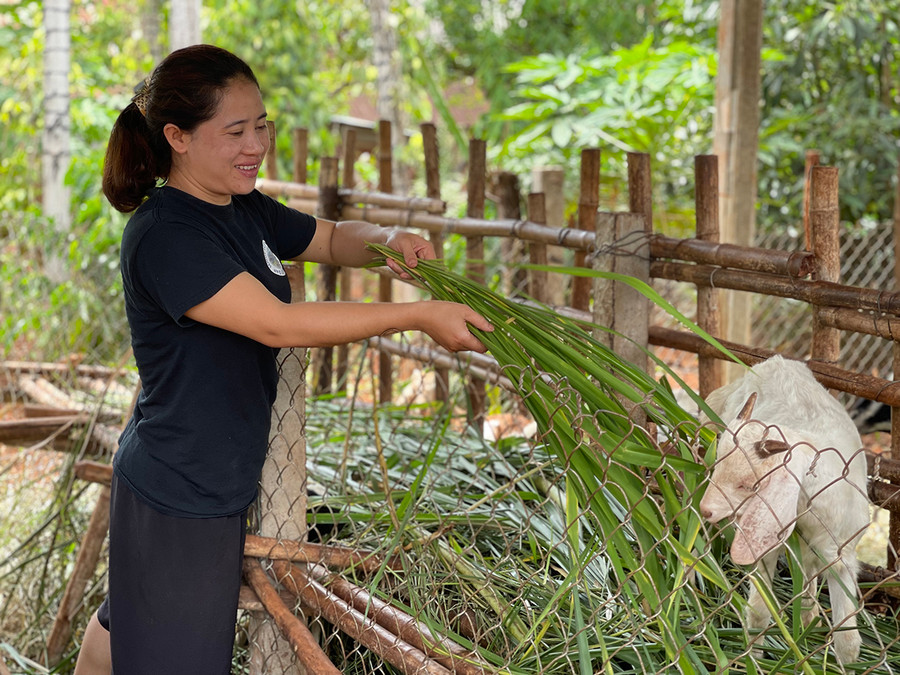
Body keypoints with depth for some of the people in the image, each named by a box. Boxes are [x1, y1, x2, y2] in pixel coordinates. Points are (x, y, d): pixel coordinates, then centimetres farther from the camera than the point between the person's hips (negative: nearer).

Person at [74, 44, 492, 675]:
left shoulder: (245, 210, 5)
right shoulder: (164, 236, -23)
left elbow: (332, 238, 20)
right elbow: (277, 323, -29)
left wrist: (390, 240, -4)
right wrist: (419, 315, -28)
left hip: (221, 480, 9)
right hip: (179, 502, -9)